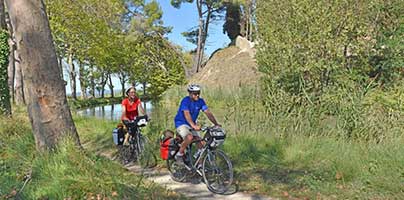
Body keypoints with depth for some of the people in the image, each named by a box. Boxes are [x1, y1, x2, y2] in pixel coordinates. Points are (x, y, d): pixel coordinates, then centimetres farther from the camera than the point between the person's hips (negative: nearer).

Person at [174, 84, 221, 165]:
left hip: (191, 125, 6)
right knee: (189, 137, -33)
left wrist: (216, 124, -24)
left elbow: (208, 113, -11)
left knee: (200, 144, -6)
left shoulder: (200, 101, -5)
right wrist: (194, 125, -51)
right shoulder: (185, 101, -22)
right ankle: (179, 155, -12)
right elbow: (187, 114, -36)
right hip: (181, 123, -6)